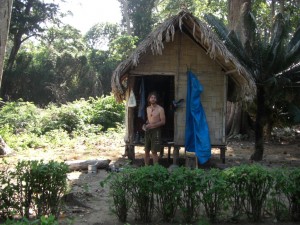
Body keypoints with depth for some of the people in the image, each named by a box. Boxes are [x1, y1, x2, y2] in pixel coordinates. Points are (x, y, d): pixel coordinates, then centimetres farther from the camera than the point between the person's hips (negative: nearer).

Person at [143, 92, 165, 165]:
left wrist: (152, 125, -17)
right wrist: (145, 125, 5)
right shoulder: (148, 108, 12)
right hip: (148, 131, 6)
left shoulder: (160, 109, -7)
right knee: (146, 150, 8)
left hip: (156, 131, -6)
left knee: (154, 151, -9)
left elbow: (163, 121, -9)